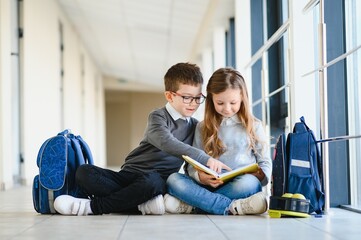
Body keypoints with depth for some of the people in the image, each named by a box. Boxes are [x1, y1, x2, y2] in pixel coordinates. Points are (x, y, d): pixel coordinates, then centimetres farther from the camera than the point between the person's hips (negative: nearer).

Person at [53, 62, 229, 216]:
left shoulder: (195, 127, 14)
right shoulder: (158, 117, -2)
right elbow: (166, 143, -23)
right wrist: (205, 159, -35)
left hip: (156, 180, 1)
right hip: (129, 175, -1)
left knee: (150, 181, -38)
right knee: (84, 172, -24)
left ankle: (93, 207, -23)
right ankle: (143, 204, -32)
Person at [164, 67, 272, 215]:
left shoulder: (254, 126, 12)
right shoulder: (203, 128, 14)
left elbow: (265, 163, 13)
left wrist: (260, 176, -12)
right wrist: (201, 177, -15)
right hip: (209, 186, 2)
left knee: (249, 183, -37)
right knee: (173, 179, -26)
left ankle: (190, 206, -30)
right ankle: (232, 207, -36)